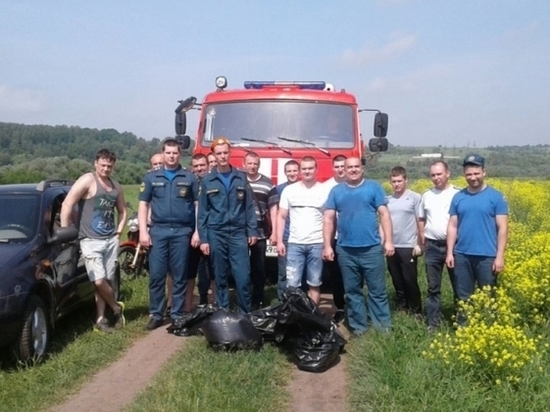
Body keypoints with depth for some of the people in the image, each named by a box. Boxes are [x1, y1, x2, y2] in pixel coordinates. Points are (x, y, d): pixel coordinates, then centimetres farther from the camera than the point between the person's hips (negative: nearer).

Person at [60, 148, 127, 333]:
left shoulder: (116, 187, 12)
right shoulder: (87, 180, -8)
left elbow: (122, 210, 25)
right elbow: (67, 205, -15)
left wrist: (119, 231, 12)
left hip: (111, 240, 6)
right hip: (91, 241, -5)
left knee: (106, 281, 6)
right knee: (99, 281, -11)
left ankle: (100, 319, 14)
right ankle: (116, 308, 13)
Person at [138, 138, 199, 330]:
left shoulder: (189, 178, 6)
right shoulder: (151, 177, 9)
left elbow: (199, 205, 6)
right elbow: (143, 204, 7)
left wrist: (197, 231, -2)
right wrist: (143, 231, -2)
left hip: (182, 231, -1)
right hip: (158, 230, 1)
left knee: (180, 276, 5)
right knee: (156, 275, 2)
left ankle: (177, 315, 13)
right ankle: (156, 315, 12)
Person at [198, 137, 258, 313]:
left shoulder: (241, 177, 7)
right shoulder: (207, 180, 5)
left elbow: (249, 206, 7)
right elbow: (202, 212, 4)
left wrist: (252, 231, 1)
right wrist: (203, 239, -1)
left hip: (238, 233, 0)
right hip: (216, 234, 0)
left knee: (243, 277, -5)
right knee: (220, 278, 7)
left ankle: (245, 314, 7)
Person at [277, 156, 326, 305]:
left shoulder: (324, 191, 2)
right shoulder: (289, 190, 6)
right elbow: (281, 217, 7)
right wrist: (279, 241, 0)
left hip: (317, 244, 0)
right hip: (294, 244, 1)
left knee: (315, 284, 9)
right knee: (292, 284, -2)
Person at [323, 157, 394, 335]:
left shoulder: (374, 187, 4)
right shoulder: (336, 191, 9)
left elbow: (384, 214, 1)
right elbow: (329, 219, 6)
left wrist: (388, 241, -6)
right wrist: (327, 246, 0)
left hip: (372, 249, -2)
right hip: (345, 250, 2)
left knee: (378, 290, 3)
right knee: (352, 291, 10)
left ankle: (384, 326, 11)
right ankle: (358, 327, 20)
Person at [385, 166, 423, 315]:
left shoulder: (414, 197, -4)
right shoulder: (388, 200, 8)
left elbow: (420, 222, -4)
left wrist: (419, 244, -7)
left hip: (408, 247, -4)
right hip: (392, 247, 4)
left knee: (410, 280, 0)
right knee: (397, 281, 11)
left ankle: (416, 310, 15)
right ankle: (401, 309, 24)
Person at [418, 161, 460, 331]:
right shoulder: (426, 195, 8)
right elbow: (422, 220, 16)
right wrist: (422, 239, 9)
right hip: (432, 246, 3)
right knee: (433, 287, 8)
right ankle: (432, 323, 15)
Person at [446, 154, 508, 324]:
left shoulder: (496, 197, -2)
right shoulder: (458, 197, 7)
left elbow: (502, 228, -4)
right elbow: (452, 226, 8)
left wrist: (500, 256, -10)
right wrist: (450, 252, 1)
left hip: (487, 256, -3)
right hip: (462, 256, 3)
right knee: (463, 297, 11)